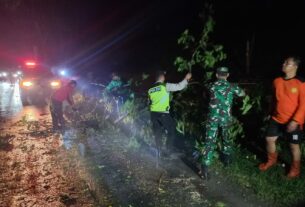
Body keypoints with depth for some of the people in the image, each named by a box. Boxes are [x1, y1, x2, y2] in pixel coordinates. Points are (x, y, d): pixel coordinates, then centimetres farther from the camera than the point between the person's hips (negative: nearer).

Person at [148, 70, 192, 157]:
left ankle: (159, 151, 19)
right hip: (163, 113, -5)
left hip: (153, 113, 6)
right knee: (171, 130, 11)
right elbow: (179, 86, -8)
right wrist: (186, 78, 4)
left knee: (157, 132, 14)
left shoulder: (150, 89, 10)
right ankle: (168, 150, 9)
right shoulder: (165, 86, -7)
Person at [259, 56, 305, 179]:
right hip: (276, 119, 5)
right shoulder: (277, 81, 2)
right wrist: (271, 113, 17)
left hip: (292, 122, -5)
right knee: (269, 139, 11)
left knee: (294, 145, 8)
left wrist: (295, 121, -21)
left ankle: (295, 169, 30)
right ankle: (271, 161, 36)